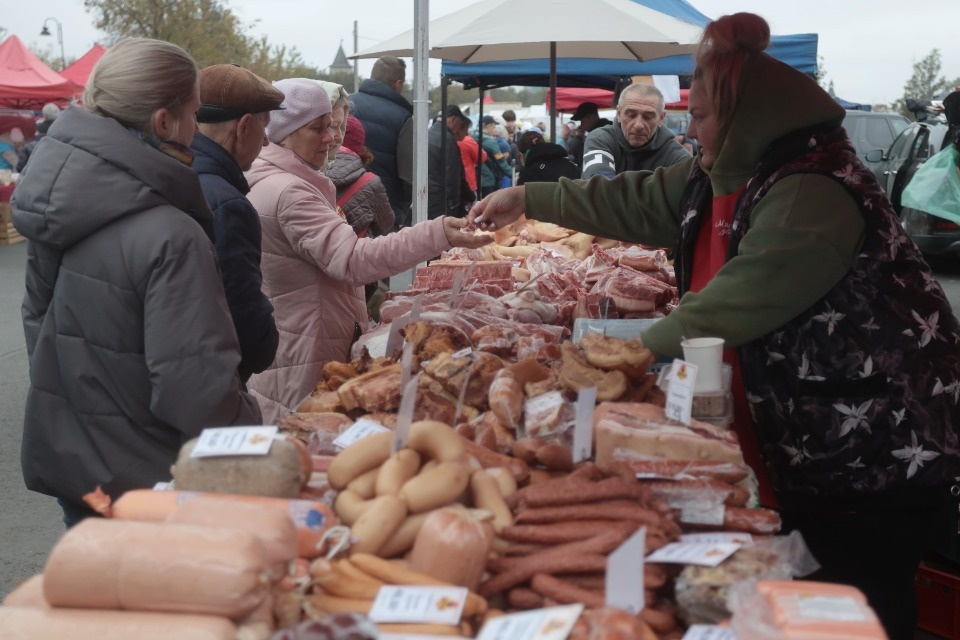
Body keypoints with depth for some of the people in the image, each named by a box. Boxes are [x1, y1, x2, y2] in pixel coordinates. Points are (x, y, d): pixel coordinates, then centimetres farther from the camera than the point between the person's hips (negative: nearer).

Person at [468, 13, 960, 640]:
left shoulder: (813, 194, -24)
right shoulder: (715, 181, 7)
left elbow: (737, 303, -27)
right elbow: (631, 201, 16)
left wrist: (641, 348, -15)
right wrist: (527, 198, 18)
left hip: (878, 449, -9)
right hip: (808, 440, 9)